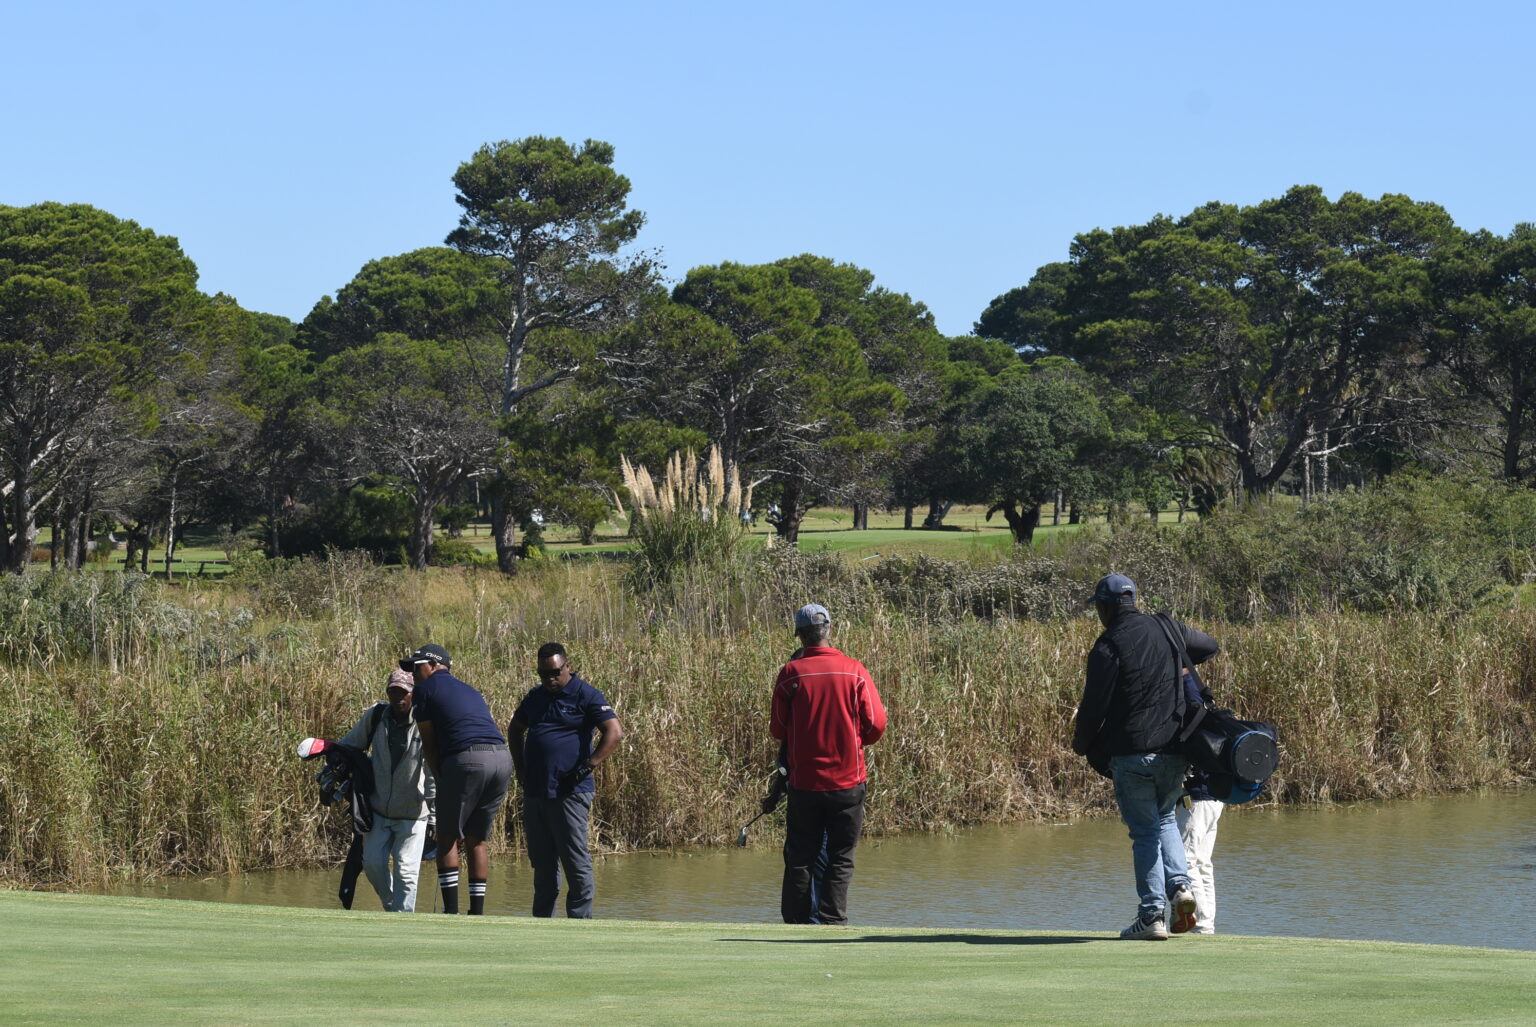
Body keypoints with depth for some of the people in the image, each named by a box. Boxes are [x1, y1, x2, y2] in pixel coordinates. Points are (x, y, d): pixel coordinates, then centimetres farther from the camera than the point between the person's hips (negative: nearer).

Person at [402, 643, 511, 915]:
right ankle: (477, 912, 12)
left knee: (447, 837, 5)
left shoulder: (425, 690, 11)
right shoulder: (470, 692, 31)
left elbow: (429, 745, 9)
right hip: (502, 758, 6)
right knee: (476, 840, 15)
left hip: (467, 760, -6)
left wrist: (442, 781, 16)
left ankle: (451, 911, -1)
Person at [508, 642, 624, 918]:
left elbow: (615, 732, -13)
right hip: (534, 792, 7)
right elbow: (515, 729, 32)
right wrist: (520, 768, 20)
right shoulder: (536, 697, 16)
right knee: (542, 862, 12)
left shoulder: (585, 696, -5)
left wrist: (587, 766, -17)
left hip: (569, 792, -7)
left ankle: (580, 920, -4)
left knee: (575, 860, -7)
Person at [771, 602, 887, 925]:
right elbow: (876, 725, -2)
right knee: (840, 860, 6)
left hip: (804, 783, 0)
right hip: (848, 781, 0)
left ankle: (795, 924, 8)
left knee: (799, 859, 9)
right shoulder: (854, 671, -4)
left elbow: (778, 730, -1)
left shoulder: (791, 673, -6)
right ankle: (831, 923, -2)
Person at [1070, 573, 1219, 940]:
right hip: (1176, 750, 5)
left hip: (1131, 754, -5)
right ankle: (1179, 885, 2)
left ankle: (1153, 915, -1)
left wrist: (1081, 745, 9)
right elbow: (1209, 645, 26)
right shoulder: (1167, 629, 7)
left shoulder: (1108, 646, -10)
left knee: (1144, 831, 3)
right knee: (1164, 818, 23)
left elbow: (1094, 706, -9)